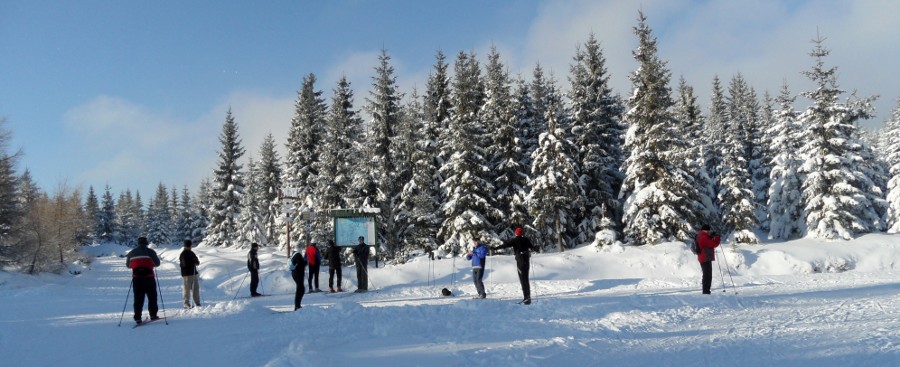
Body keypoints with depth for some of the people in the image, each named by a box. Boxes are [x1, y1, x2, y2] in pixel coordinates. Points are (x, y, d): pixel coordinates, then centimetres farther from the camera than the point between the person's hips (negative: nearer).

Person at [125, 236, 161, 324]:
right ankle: (153, 315, 8)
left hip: (136, 278, 3)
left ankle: (137, 317, 1)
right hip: (149, 277, -3)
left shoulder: (132, 253, 7)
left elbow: (128, 265, 17)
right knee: (152, 297, 9)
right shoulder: (150, 251, -4)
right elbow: (157, 263, -2)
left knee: (138, 298, 6)